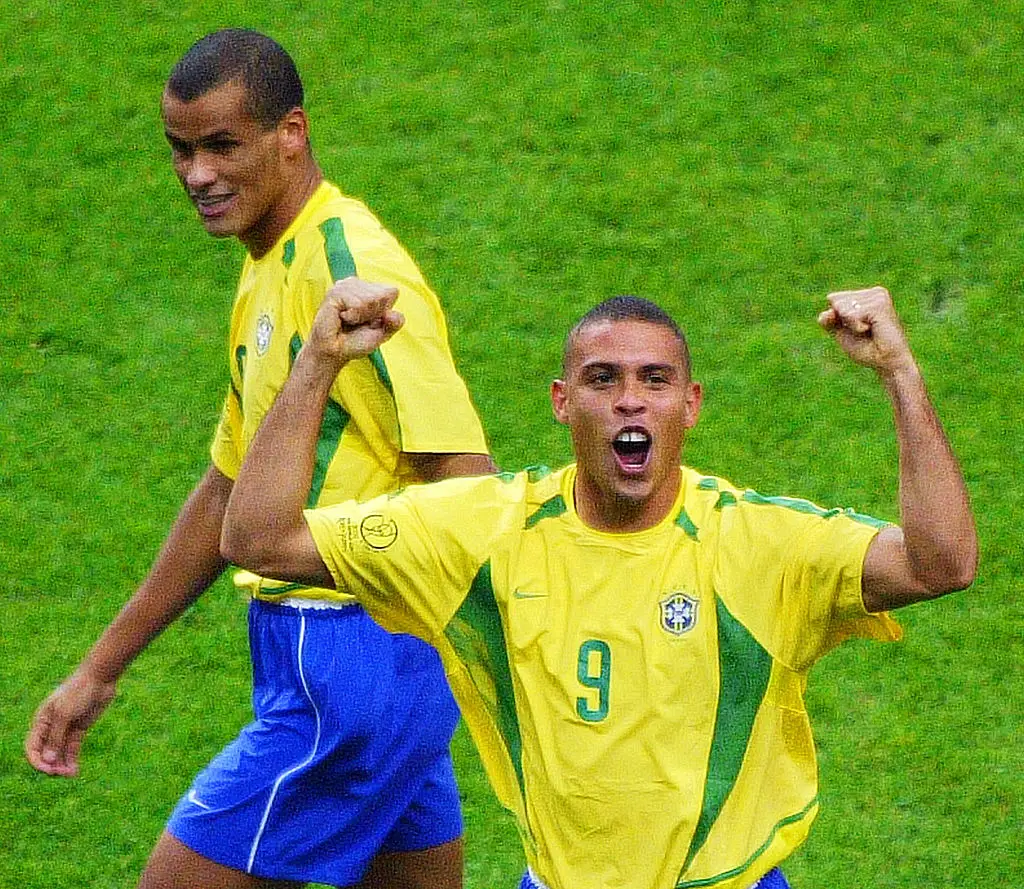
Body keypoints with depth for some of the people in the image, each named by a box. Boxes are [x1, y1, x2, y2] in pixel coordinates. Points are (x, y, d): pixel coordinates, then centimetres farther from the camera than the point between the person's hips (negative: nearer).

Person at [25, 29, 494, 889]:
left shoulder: (354, 270, -16)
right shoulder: (268, 273, 15)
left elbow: (467, 487, -21)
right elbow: (228, 495, 23)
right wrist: (100, 669, 24)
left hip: (352, 658, -9)